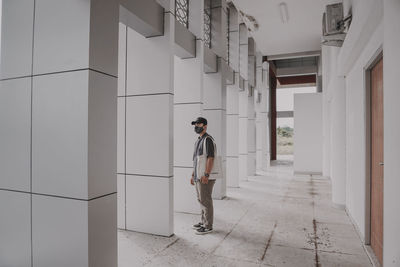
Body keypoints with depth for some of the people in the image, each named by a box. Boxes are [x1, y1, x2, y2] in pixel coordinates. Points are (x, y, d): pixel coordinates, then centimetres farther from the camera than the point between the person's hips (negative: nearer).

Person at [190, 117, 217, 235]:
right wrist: (193, 175, 20)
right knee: (201, 199, 16)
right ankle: (204, 221, 28)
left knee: (205, 201, -2)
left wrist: (206, 175, -28)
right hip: (198, 176, 10)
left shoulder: (208, 139, -14)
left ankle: (208, 226, 8)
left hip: (205, 177, -9)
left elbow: (210, 158, -22)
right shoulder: (198, 141, 17)